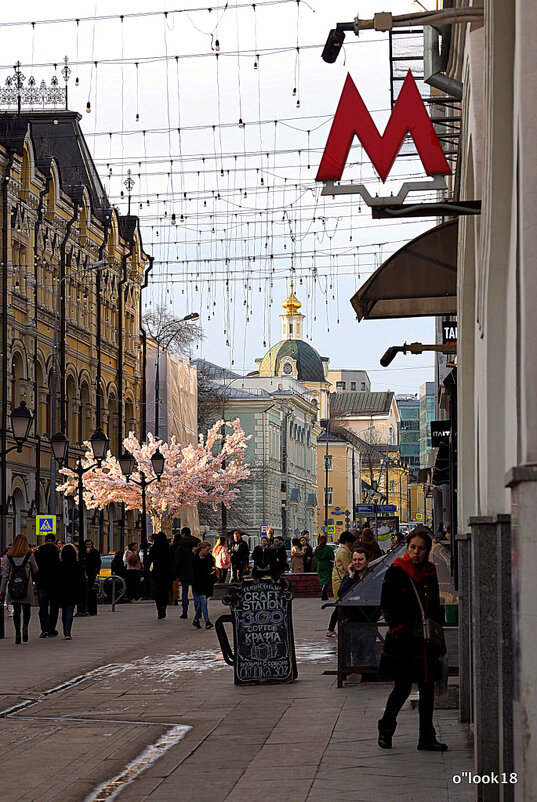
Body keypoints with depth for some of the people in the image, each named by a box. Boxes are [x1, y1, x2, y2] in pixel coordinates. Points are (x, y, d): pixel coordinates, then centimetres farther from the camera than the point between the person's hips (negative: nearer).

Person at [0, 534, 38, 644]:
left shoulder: (9, 556, 4)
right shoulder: (29, 555, -2)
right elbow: (35, 571, 8)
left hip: (13, 588, 2)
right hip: (27, 587, -2)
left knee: (16, 611, 7)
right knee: (27, 610, 8)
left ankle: (17, 633, 1)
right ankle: (25, 626, -17)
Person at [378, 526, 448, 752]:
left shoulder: (430, 572, 10)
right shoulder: (396, 571, -5)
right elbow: (387, 605, -7)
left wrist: (439, 638, 14)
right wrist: (400, 629, -17)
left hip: (425, 640, 5)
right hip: (403, 641, -5)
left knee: (427, 687, 4)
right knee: (403, 688, -1)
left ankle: (427, 738, 10)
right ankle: (385, 728, 21)